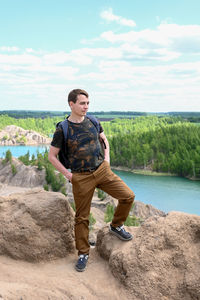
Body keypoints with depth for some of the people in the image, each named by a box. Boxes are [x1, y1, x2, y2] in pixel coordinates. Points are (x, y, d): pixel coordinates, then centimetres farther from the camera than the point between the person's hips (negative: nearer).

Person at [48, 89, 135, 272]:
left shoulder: (93, 121, 3)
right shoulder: (63, 129, -8)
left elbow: (104, 139, 22)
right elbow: (52, 156, -2)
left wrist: (107, 157, 8)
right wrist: (68, 174, -5)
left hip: (102, 170, 4)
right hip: (81, 178, -3)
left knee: (128, 196, -6)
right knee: (82, 217, 5)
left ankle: (116, 226, 20)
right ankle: (83, 254, 24)